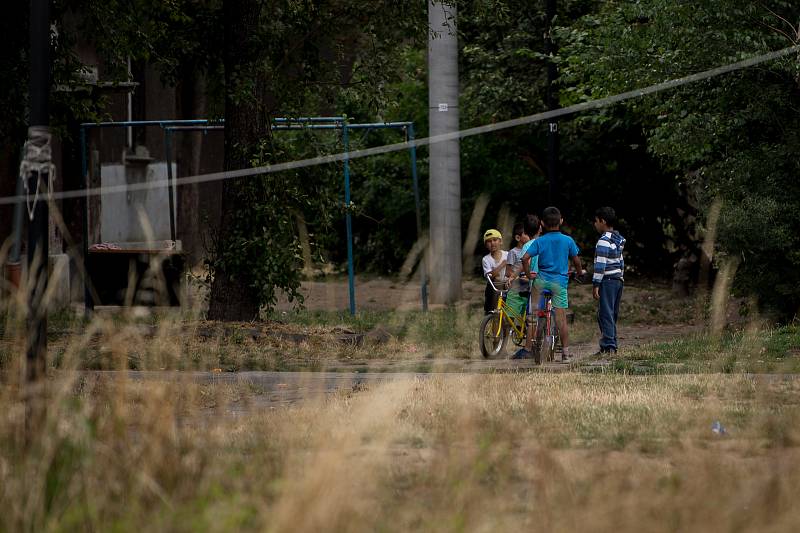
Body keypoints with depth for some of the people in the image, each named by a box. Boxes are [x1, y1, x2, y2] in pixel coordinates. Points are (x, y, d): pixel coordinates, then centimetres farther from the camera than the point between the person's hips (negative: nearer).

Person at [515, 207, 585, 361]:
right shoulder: (568, 241, 0)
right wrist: (580, 272, 28)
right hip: (560, 281, 0)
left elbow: (525, 258, -10)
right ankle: (566, 352, 0)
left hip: (541, 280, 0)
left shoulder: (539, 242, 0)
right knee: (561, 318, 0)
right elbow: (576, 260, 8)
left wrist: (528, 274, 5)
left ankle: (527, 349, 7)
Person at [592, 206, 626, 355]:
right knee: (613, 314, 13)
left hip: (607, 280, -9)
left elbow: (600, 264, -16)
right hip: (618, 279, 9)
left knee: (605, 314, -8)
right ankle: (612, 344, 15)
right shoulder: (619, 240, 14)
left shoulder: (604, 241, -13)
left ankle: (608, 345, -13)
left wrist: (595, 284, -15)